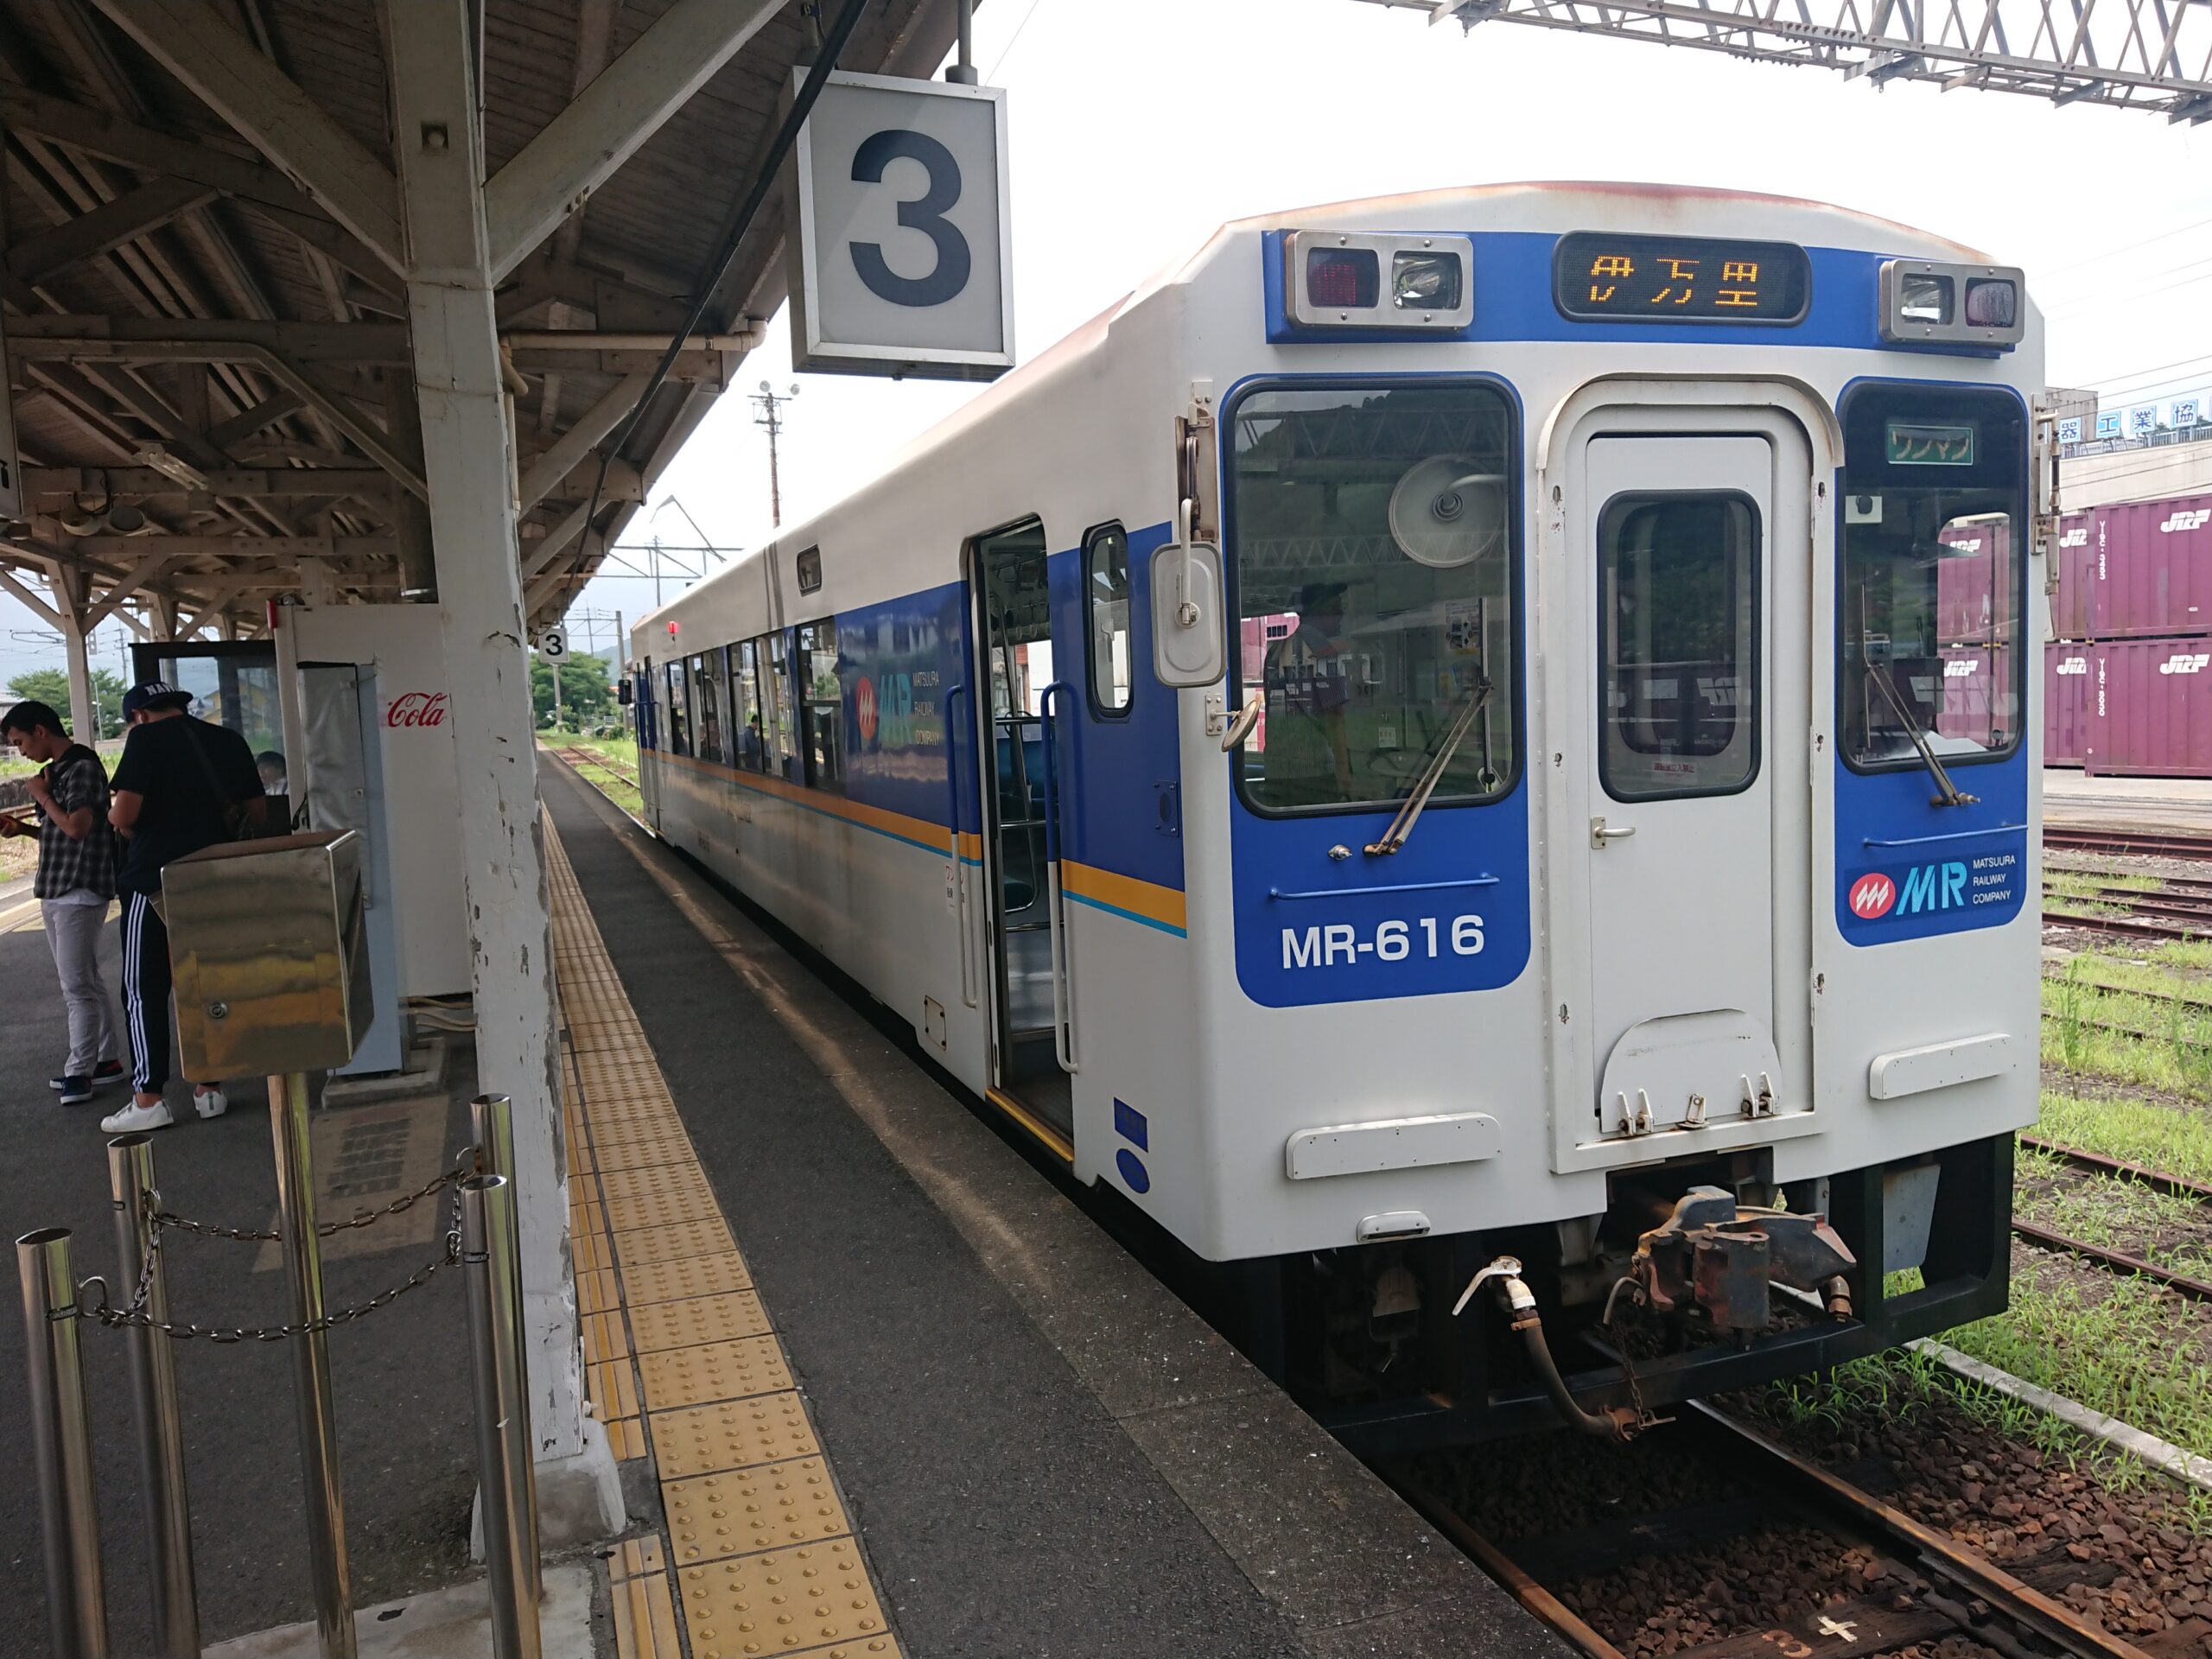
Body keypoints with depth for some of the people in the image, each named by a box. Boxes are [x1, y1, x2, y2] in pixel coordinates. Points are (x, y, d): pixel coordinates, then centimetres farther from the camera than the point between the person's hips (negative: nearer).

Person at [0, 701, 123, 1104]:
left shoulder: (82, 767, -12)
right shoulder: (57, 770, 15)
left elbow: (77, 827, -21)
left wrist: (42, 796, -8)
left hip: (79, 892, -10)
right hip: (56, 890, 10)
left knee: (77, 985, -6)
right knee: (82, 982, 13)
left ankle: (79, 1071, -1)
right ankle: (105, 1059, 20)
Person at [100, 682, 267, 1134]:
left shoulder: (146, 739, -9)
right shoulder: (229, 741, 8)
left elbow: (122, 814, -16)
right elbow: (257, 813, 12)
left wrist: (115, 814, 6)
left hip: (154, 881, -5)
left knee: (144, 990, 1)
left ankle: (148, 1100, 0)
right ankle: (209, 1089, 14)